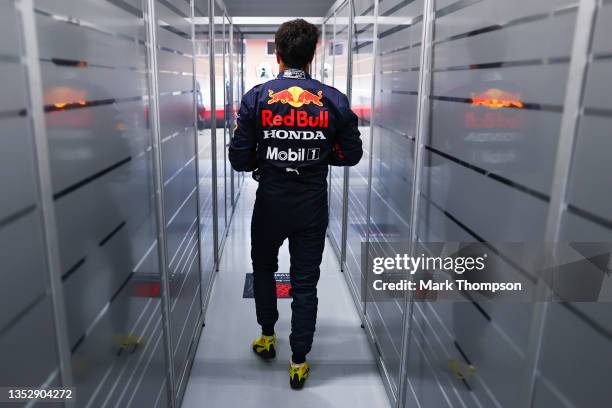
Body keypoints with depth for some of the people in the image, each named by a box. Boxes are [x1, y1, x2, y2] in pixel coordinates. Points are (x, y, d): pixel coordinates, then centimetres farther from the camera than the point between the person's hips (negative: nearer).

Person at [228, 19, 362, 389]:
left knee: (263, 268, 25)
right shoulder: (334, 100, -6)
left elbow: (239, 159, -10)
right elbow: (352, 155, 0)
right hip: (312, 208, 1)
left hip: (270, 205, 0)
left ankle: (267, 337, 39)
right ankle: (299, 362, 22)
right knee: (305, 283, 12)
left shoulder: (257, 98, -9)